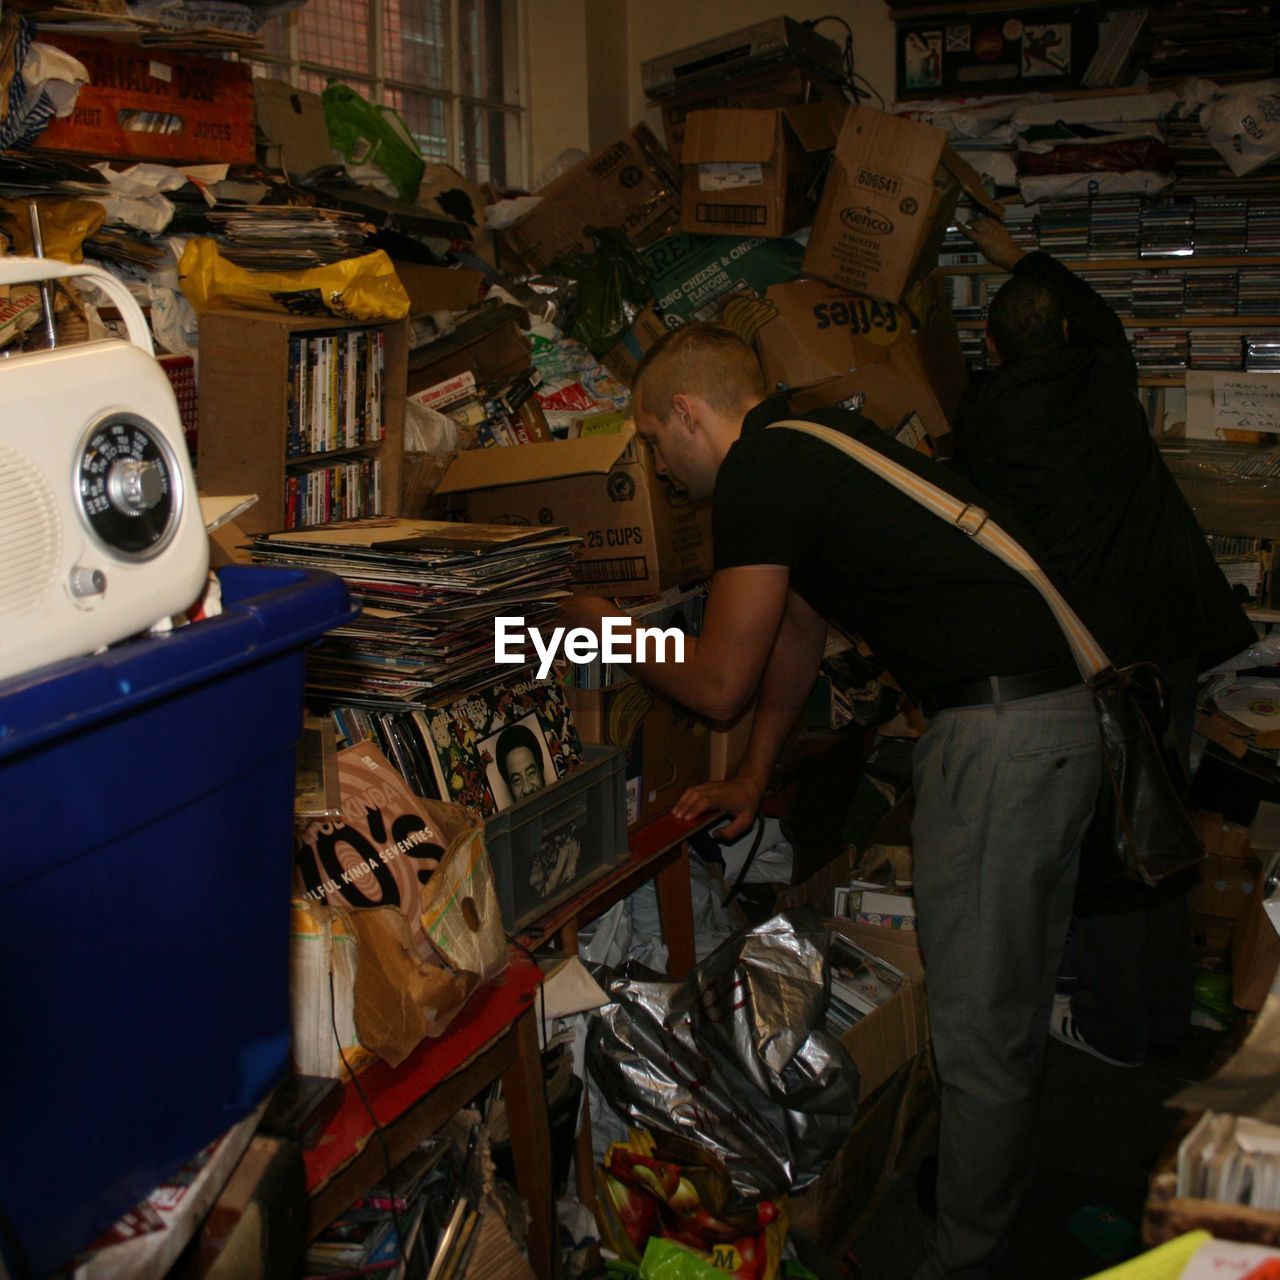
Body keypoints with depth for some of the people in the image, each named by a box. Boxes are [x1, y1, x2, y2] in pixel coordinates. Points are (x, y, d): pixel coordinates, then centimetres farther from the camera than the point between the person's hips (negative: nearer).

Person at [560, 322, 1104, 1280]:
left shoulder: (760, 474, -12)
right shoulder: (813, 444, 18)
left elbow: (719, 684, -7)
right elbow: (800, 634, 26)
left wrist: (608, 628, 10)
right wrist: (752, 783, 32)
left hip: (999, 734, -11)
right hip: (1061, 721, 11)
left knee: (979, 1029, 1)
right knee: (1014, 1005, 22)